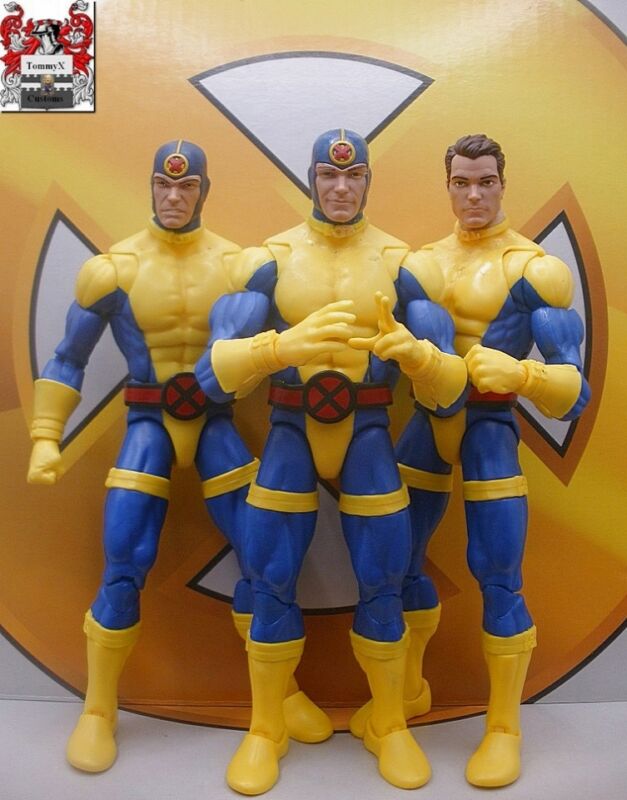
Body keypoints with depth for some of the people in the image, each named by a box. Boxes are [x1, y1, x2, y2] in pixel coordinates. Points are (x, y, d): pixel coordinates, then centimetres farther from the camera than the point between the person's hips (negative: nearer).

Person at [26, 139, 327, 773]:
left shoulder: (240, 265, -1)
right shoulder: (113, 268, -3)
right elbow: (67, 361, 4)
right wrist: (46, 438, -2)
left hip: (216, 421, 2)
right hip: (148, 424, -1)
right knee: (124, 569, -6)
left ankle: (281, 692, 22)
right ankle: (97, 712, 18)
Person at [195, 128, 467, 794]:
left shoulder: (401, 263, -1)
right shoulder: (270, 259, -3)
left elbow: (450, 388, -4)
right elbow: (215, 372, -14)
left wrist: (412, 350, -28)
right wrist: (287, 343, -34)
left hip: (368, 434, 1)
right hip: (290, 431, 0)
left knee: (383, 584, 4)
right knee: (271, 583, 2)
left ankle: (390, 727, 28)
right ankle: (265, 732, 25)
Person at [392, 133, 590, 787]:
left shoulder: (532, 267, -6)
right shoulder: (422, 260, 10)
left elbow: (574, 387, -12)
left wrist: (520, 373, -31)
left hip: (489, 425, -5)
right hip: (427, 420, 5)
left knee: (497, 578, -2)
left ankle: (504, 727, 19)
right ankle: (407, 687, 35)